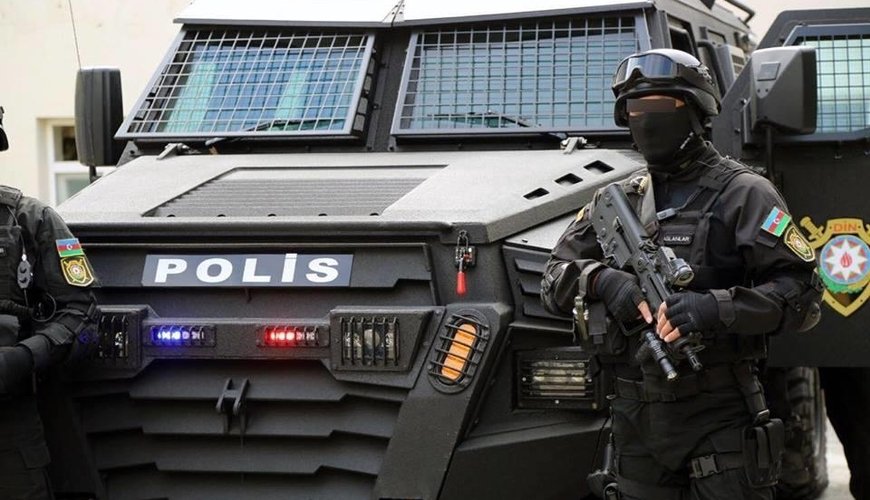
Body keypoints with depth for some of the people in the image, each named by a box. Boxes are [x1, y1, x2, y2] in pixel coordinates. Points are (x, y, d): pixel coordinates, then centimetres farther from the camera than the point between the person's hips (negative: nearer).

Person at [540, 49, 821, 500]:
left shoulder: (740, 193, -3)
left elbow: (801, 293, -10)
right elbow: (555, 282, 10)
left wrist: (716, 307, -25)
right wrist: (603, 280, -12)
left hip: (718, 424, -5)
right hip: (636, 427, 5)